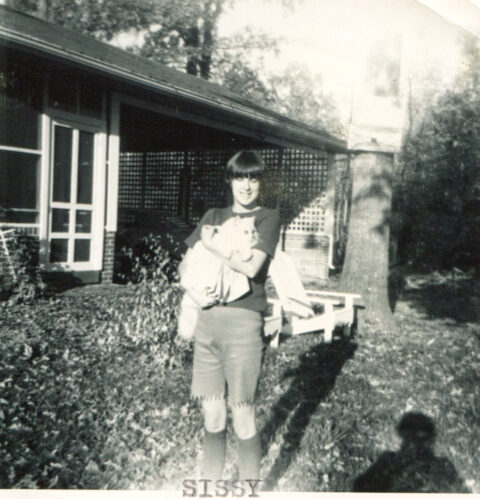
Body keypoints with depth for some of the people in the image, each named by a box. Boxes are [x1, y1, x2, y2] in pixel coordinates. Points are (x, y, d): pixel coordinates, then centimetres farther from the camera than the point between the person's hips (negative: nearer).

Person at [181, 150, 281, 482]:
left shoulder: (268, 217, 2)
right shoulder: (213, 216, 17)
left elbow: (251, 267, -11)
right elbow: (186, 262, 15)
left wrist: (212, 245, -2)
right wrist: (194, 291, -3)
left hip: (243, 320, -5)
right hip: (207, 317, 5)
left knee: (243, 419, 0)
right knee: (212, 415, 12)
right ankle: (210, 482, 27)